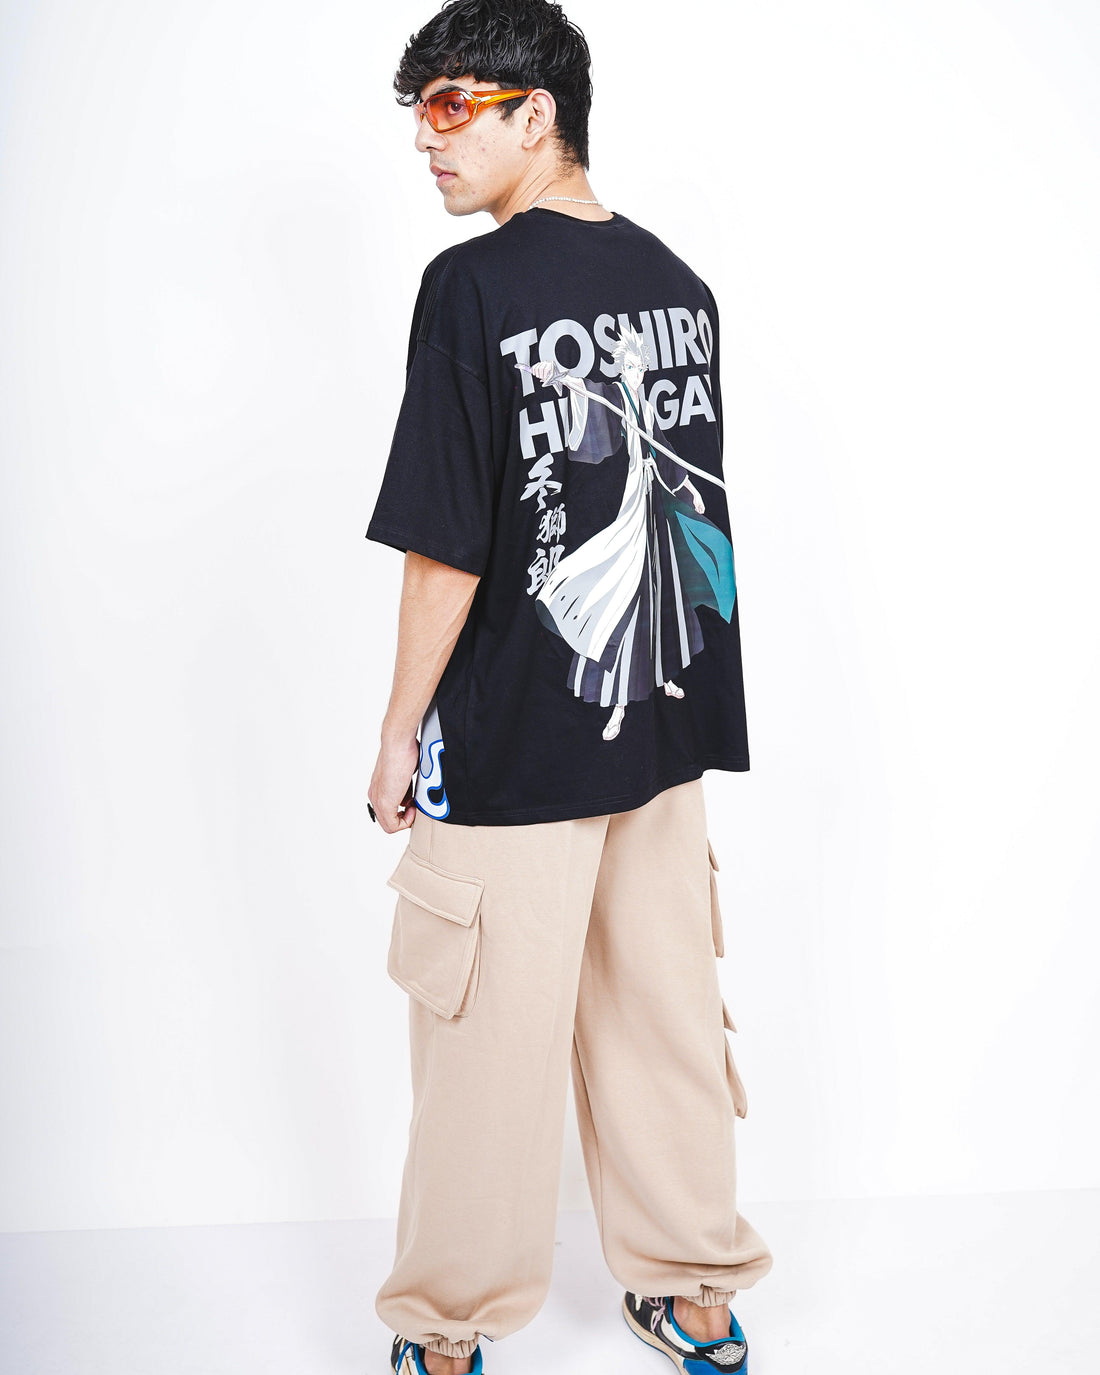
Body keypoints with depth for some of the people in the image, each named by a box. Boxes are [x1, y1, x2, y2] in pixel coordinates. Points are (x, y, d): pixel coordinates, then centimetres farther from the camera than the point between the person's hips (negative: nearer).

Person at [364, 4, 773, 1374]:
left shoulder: (472, 286, -15)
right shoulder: (679, 283, 5)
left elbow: (447, 547, -17)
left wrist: (400, 734, -6)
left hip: (516, 745, -6)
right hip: (667, 721, 6)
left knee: (490, 1041, 8)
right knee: (664, 1010, 17)